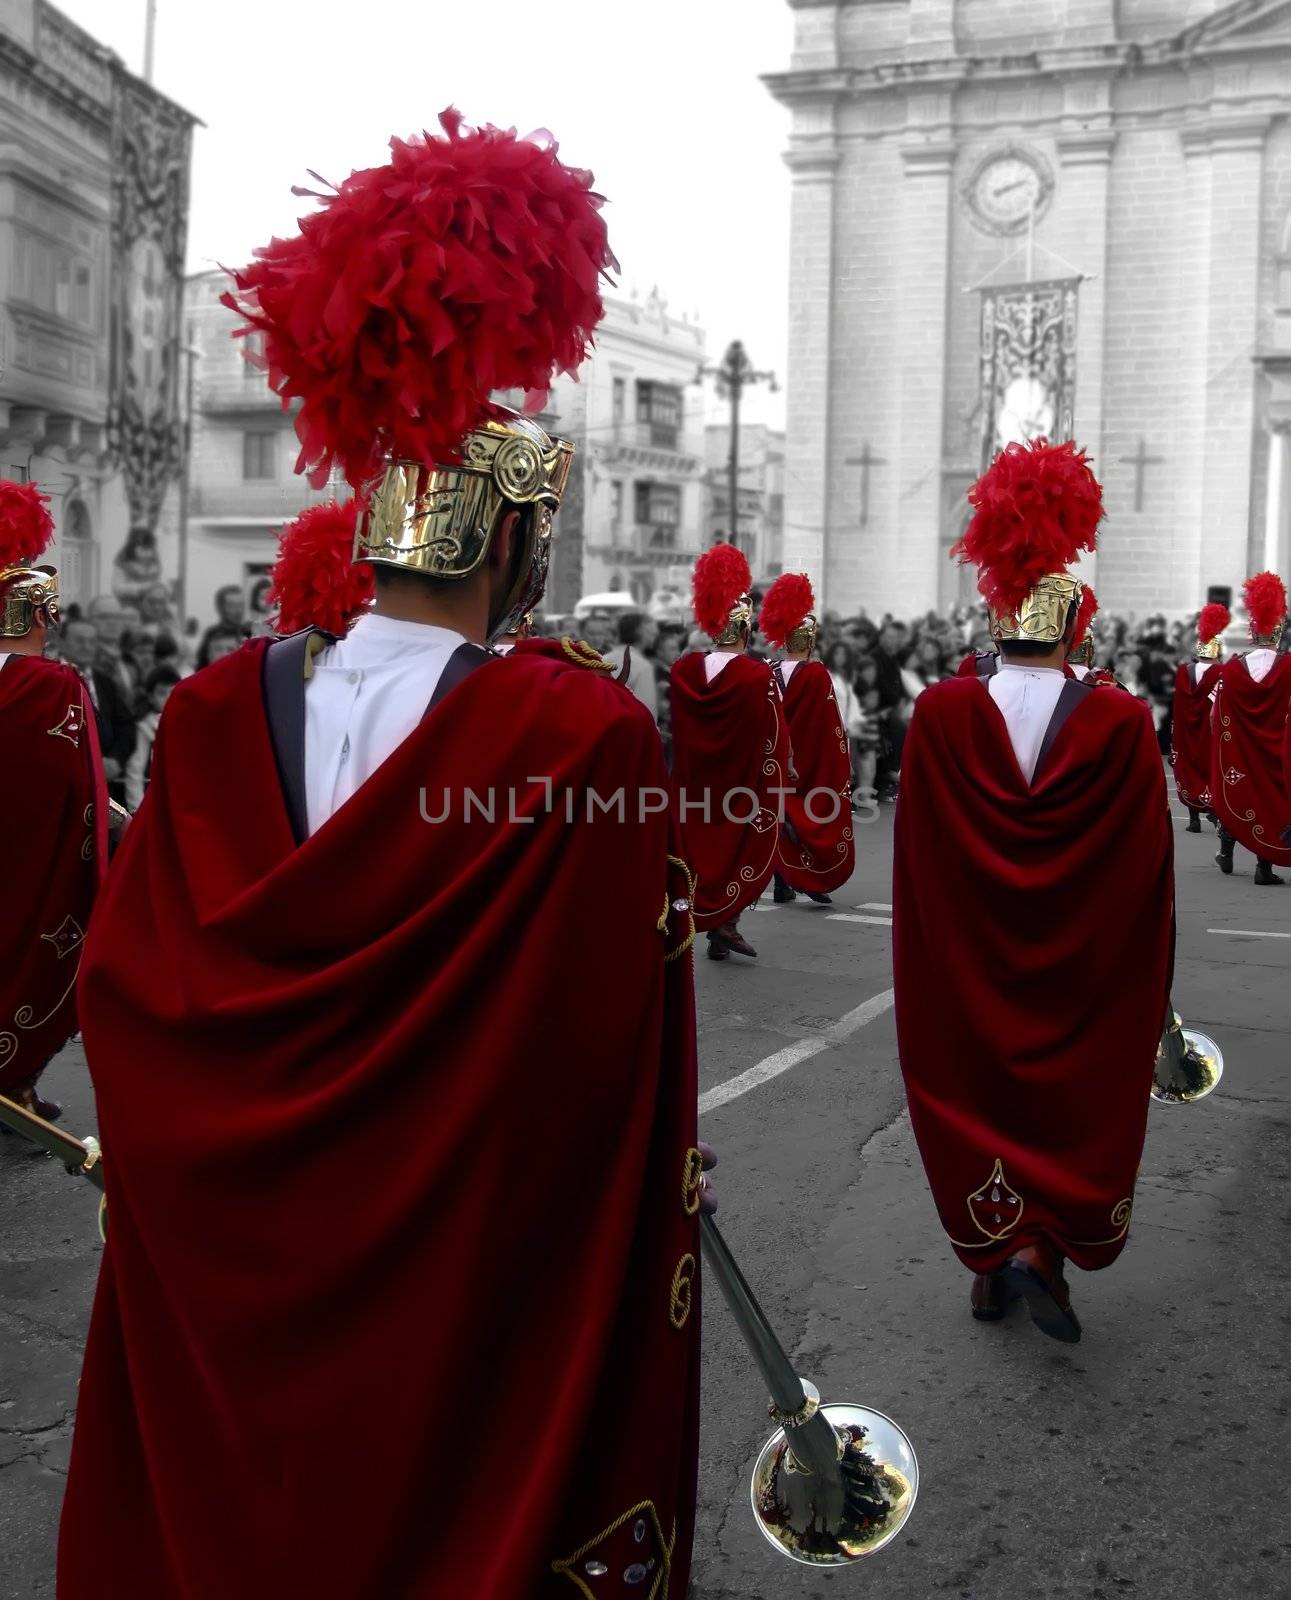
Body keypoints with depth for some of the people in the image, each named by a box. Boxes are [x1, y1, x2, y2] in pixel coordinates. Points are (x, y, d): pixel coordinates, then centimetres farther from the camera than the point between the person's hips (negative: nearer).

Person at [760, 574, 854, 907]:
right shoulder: (818, 675, -14)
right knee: (818, 816, 7)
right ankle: (816, 880, 3)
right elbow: (832, 725, -12)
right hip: (815, 767, -4)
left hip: (780, 763, 4)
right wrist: (841, 771, -3)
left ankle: (783, 884, 11)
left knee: (786, 815, 10)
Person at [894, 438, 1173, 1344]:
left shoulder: (939, 716, -14)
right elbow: (1149, 871, -8)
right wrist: (1143, 993, 3)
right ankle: (1044, 1245, 3)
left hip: (965, 972, 1)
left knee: (978, 1091, 16)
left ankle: (992, 1259, 23)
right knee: (1078, 1097, 15)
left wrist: (931, 970, 9)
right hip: (1087, 980, -1)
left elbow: (916, 861, -5)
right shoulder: (1123, 725, -15)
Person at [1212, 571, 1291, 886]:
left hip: (1239, 751, 2)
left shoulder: (1231, 668, -5)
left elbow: (1219, 717, -1)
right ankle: (1265, 868, 2)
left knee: (1235, 794, 18)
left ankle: (1226, 854, 29)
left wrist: (1222, 753, 8)